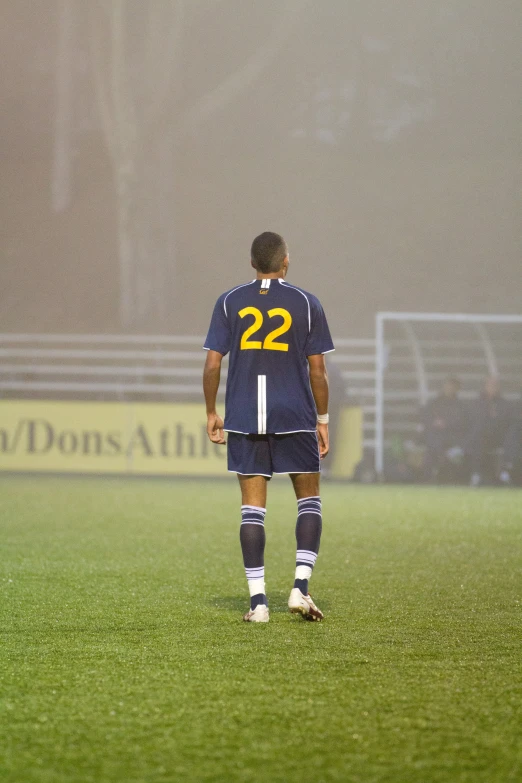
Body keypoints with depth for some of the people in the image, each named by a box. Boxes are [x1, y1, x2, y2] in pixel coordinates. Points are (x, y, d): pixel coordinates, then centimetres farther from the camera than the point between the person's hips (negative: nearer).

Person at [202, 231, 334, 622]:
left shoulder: (229, 303, 4)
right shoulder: (306, 304, 0)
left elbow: (212, 364, 0)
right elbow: (318, 371, -1)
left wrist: (211, 413, 11)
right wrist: (323, 421, 8)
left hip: (244, 421, 1)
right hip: (295, 419, -1)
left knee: (252, 508, 3)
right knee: (309, 500, 12)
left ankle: (258, 600, -2)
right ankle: (300, 586, -3)